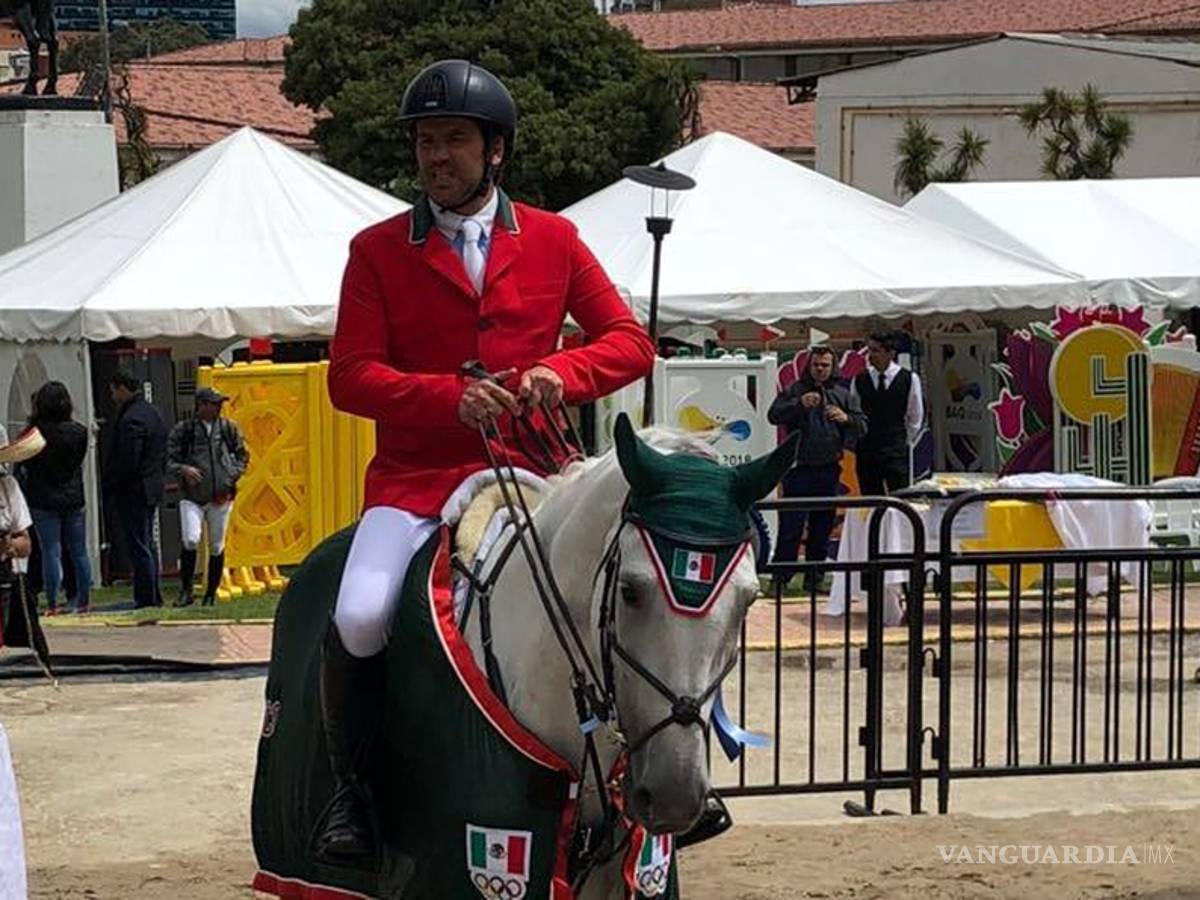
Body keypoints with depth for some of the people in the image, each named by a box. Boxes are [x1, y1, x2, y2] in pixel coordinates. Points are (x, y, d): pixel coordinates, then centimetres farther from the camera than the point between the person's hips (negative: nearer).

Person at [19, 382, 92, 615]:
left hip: (43, 501, -3)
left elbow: (25, 466, -5)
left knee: (50, 552, 0)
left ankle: (52, 603, -1)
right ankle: (82, 601, 15)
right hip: (73, 498, 3)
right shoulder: (78, 432, -5)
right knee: (79, 552, 10)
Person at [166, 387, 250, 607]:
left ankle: (211, 594, 17)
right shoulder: (182, 430, 1)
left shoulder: (229, 428, 8)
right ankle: (185, 591, -6)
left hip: (221, 497, 3)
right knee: (190, 540, -18)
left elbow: (242, 456, 16)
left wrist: (232, 477, -1)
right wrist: (183, 469, -19)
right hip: (192, 498, -3)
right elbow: (168, 461, 2)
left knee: (217, 547, 6)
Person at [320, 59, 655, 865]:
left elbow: (630, 342, 8)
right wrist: (452, 396, -19)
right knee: (358, 618, -26)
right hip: (413, 479, -1)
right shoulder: (378, 251, 4)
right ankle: (349, 791, -4)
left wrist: (559, 373, -13)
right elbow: (350, 377, -3)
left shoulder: (552, 240, 8)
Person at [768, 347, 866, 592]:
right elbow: (774, 415, -6)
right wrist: (799, 404, -20)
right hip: (799, 468, -3)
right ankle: (780, 577, -5)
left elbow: (862, 426, 8)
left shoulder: (843, 395, 12)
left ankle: (813, 578, 16)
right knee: (791, 525, -8)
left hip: (829, 470, 3)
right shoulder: (795, 390, 5)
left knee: (822, 527, 8)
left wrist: (846, 418, -14)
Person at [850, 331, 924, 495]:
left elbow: (915, 418, 7)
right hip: (866, 450, 2)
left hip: (896, 452, -2)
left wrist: (905, 443, 8)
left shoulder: (909, 379, -2)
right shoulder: (860, 380, 4)